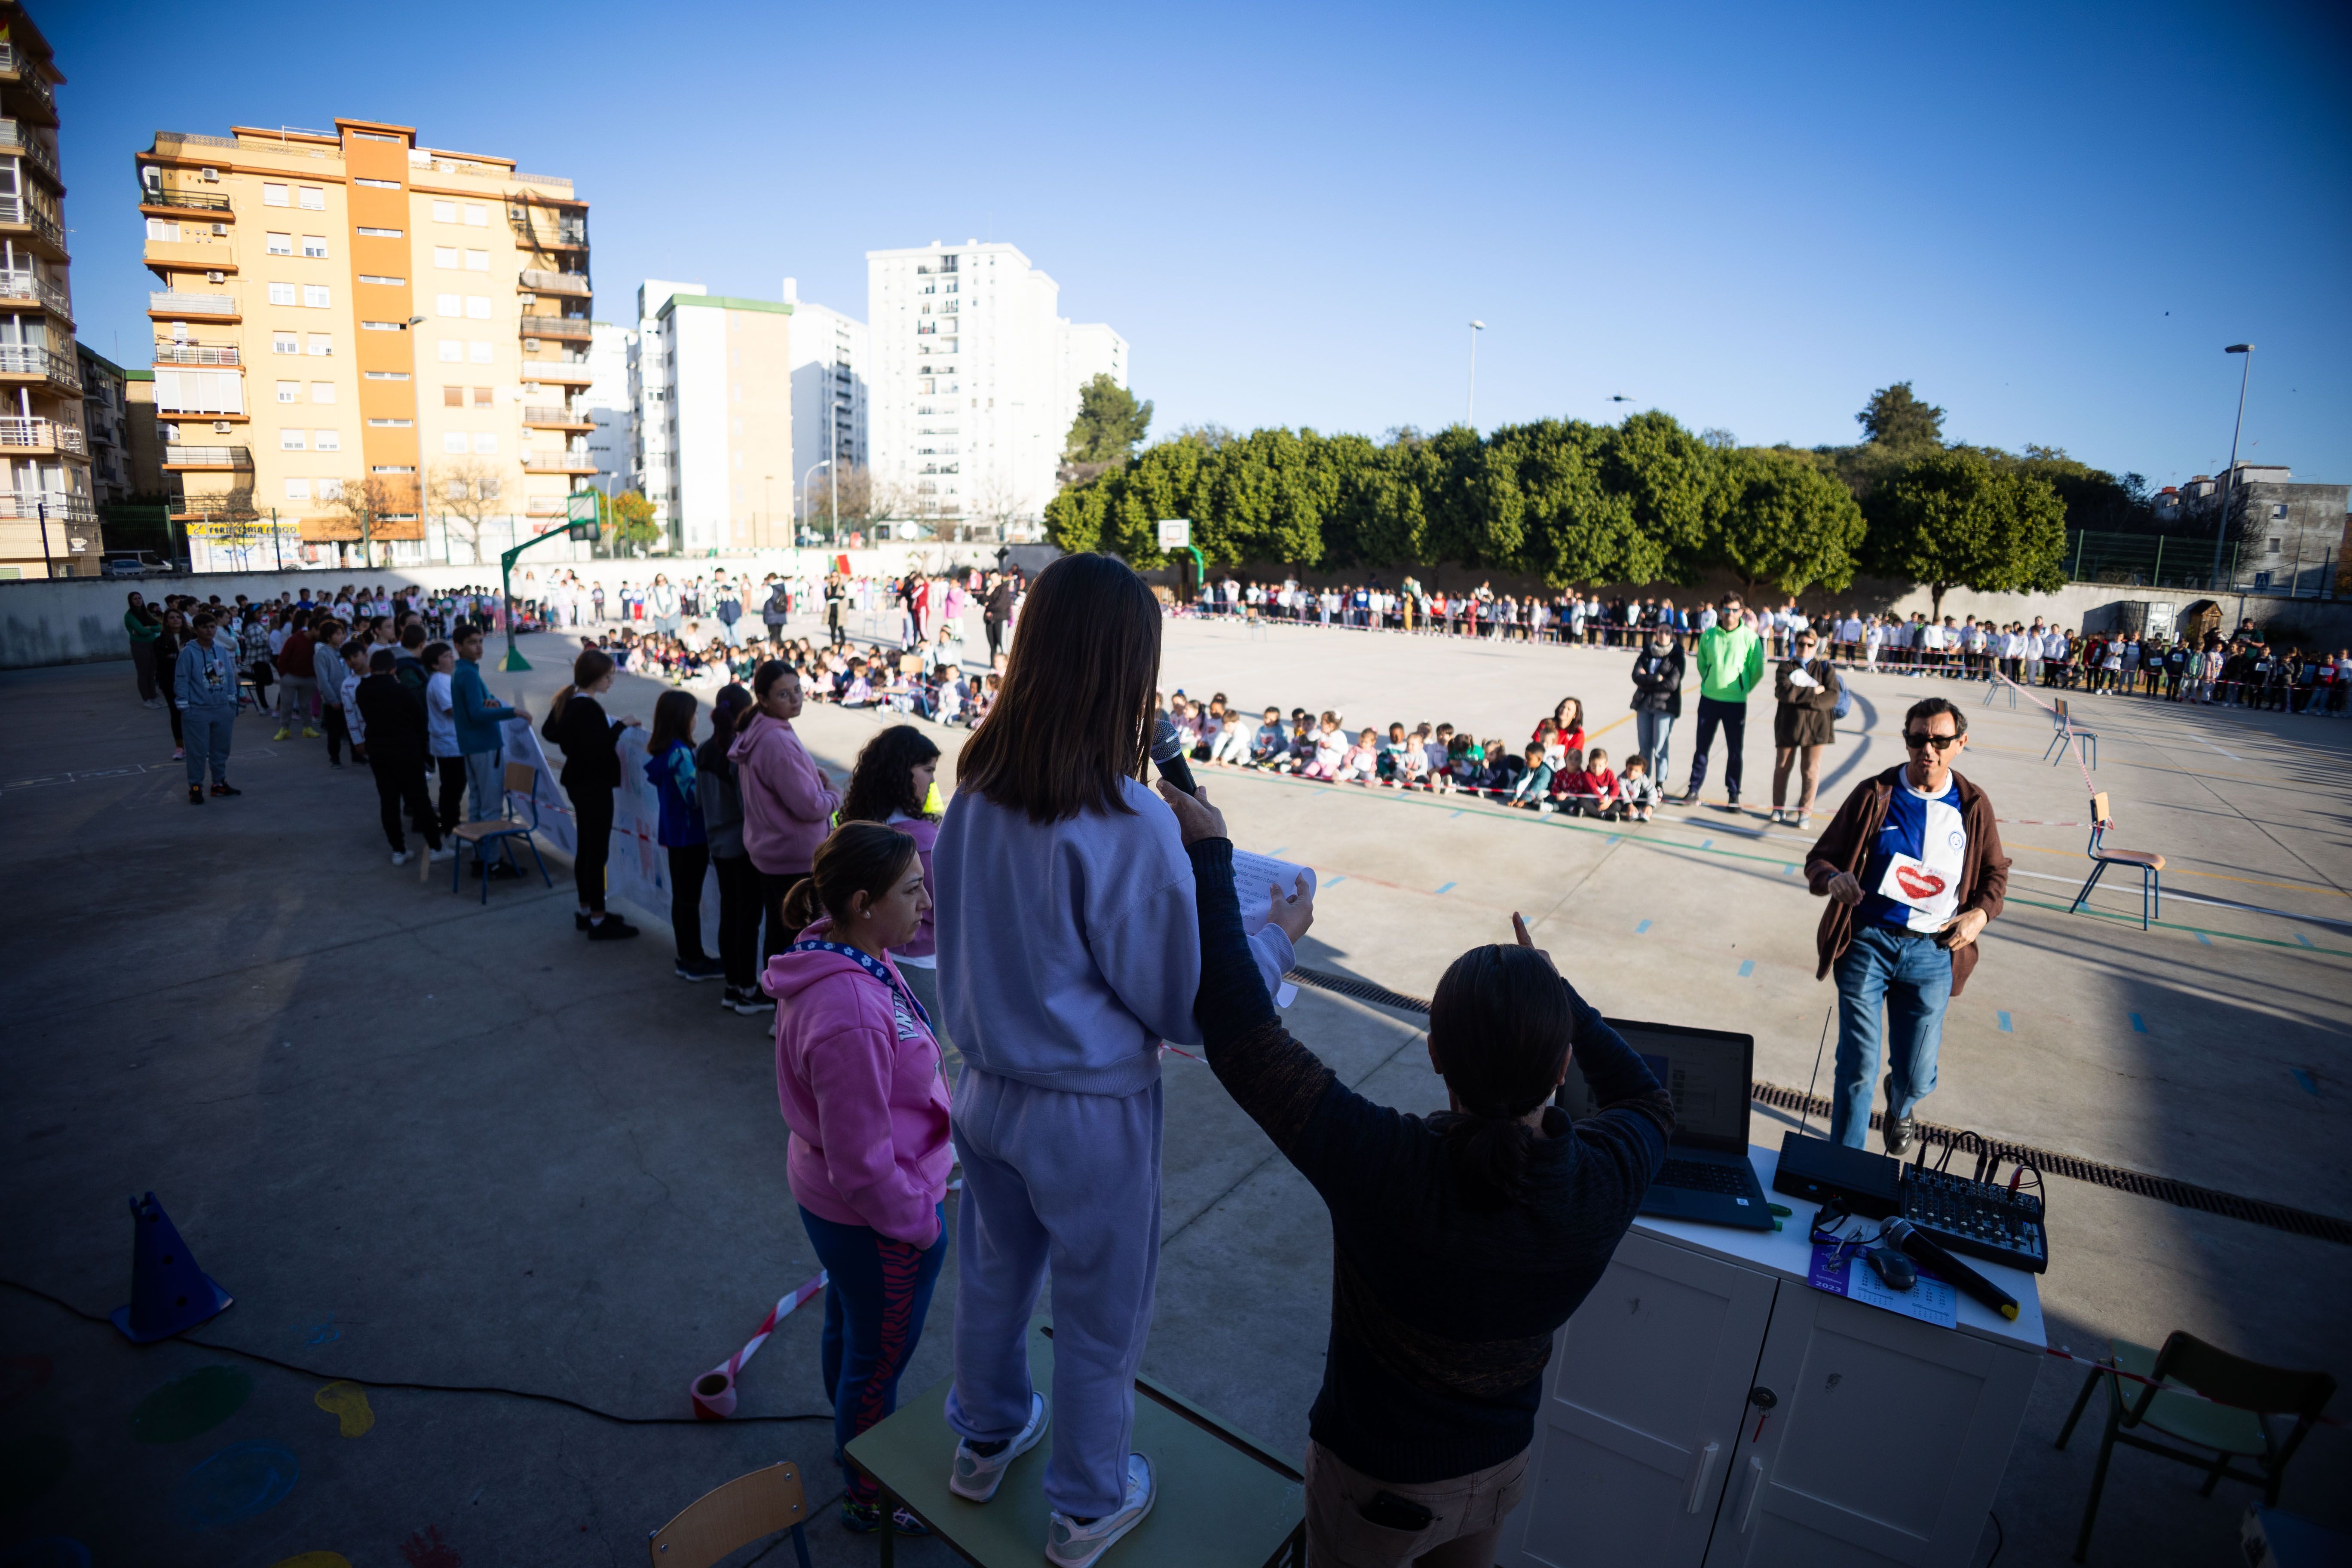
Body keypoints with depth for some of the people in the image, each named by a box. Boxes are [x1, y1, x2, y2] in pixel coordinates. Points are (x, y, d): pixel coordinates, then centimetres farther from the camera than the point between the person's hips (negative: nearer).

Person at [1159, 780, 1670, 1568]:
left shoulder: (1386, 1169, -39)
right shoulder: (1603, 1185, -26)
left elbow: (1240, 1032, -34)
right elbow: (1646, 1101, -1)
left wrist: (1209, 851, -26)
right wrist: (1557, 990, 4)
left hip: (1375, 1481, -3)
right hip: (1500, 1466, 4)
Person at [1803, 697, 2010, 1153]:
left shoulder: (1973, 806, 6)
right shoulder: (1874, 794, -2)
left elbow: (1995, 872, 20)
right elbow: (1819, 859, 0)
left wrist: (1981, 913, -1)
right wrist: (1833, 880, -24)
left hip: (1932, 950, 2)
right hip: (1868, 942, -2)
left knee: (1917, 1077, 8)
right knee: (1858, 1067, -6)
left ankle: (1900, 1108, 46)